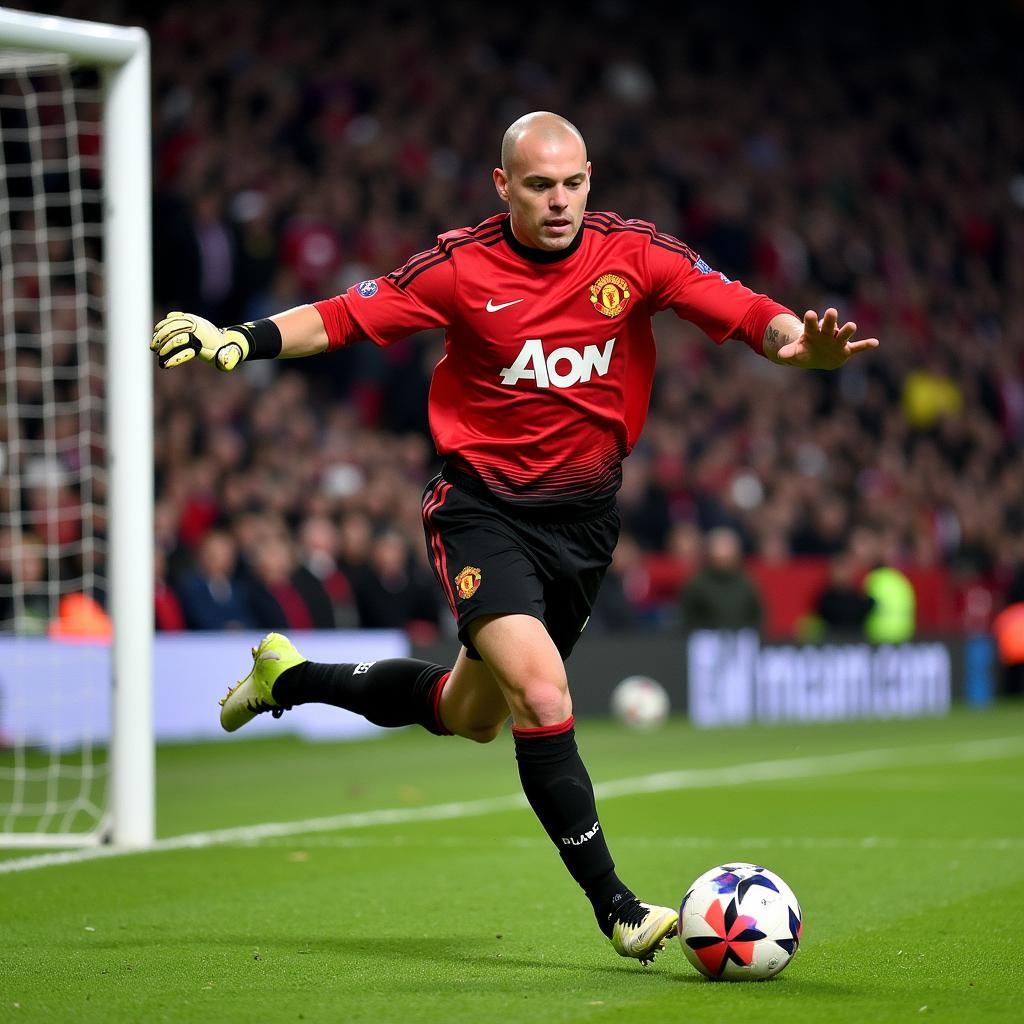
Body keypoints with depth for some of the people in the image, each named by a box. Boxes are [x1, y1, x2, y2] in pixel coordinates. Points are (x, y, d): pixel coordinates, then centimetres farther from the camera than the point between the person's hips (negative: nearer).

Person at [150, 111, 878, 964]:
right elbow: (344, 317, -5)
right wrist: (241, 341, -19)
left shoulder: (635, 253, -7)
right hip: (481, 505, -4)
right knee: (542, 696, -23)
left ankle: (293, 679, 44)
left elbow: (738, 309, -14)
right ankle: (615, 909, -13)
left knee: (471, 715, 18)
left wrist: (800, 342, -35)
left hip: (584, 513, 4)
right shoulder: (461, 266, -11)